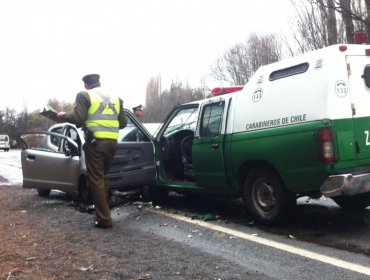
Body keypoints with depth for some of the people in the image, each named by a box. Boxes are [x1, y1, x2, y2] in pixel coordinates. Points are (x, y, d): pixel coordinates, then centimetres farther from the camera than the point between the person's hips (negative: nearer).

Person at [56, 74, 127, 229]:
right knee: (103, 177, 20)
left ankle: (104, 219, -1)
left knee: (96, 179, 0)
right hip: (112, 142, 6)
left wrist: (64, 116, 8)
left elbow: (78, 118, -11)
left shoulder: (84, 95, 0)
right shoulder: (115, 98, 16)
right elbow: (123, 122, 15)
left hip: (95, 141, -6)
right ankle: (102, 210, 27)